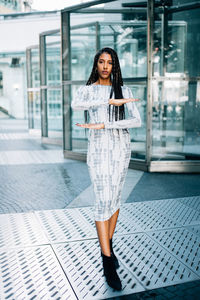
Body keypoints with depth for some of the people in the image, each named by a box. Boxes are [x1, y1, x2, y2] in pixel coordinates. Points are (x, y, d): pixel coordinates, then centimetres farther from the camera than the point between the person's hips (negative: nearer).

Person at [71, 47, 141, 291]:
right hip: (98, 150, -2)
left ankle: (108, 246, 28)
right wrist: (111, 101, -25)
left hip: (121, 149, 3)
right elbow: (75, 105, -22)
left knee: (115, 198, 9)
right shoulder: (87, 90, 3)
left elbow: (137, 121, -7)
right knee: (103, 201, -7)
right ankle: (108, 263, -1)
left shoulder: (124, 91, 6)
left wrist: (103, 125, -16)